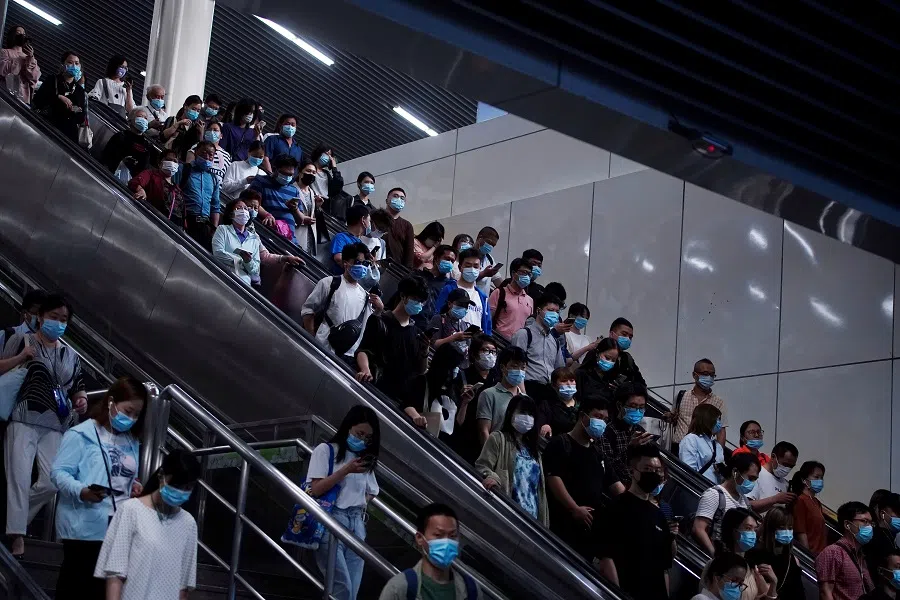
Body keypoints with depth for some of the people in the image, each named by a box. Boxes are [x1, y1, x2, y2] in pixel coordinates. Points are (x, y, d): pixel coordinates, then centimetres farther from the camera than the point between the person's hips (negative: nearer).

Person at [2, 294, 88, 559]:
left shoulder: (70, 355, 21)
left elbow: (78, 387, 25)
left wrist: (81, 399, 3)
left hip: (55, 426, 5)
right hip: (24, 420, -4)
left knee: (52, 482, -6)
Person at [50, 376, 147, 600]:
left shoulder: (132, 442, 17)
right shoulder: (81, 434, -6)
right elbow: (59, 472, -12)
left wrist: (135, 486, 6)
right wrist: (81, 491, -29)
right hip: (85, 527, -6)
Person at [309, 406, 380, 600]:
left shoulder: (365, 459, 18)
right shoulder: (326, 450, 1)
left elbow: (371, 493, 25)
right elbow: (316, 489, -9)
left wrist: (360, 503, 5)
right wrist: (346, 470, -15)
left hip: (357, 524, 6)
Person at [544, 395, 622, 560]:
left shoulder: (597, 452, 23)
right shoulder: (560, 443, -4)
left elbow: (613, 483, 23)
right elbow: (553, 478, -16)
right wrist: (575, 509, -20)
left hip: (592, 526, 8)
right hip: (566, 525, -8)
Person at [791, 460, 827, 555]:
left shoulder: (816, 502, 18)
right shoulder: (801, 501, -9)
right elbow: (801, 533, -13)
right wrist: (808, 554, -16)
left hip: (821, 553, 8)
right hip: (810, 553, -8)